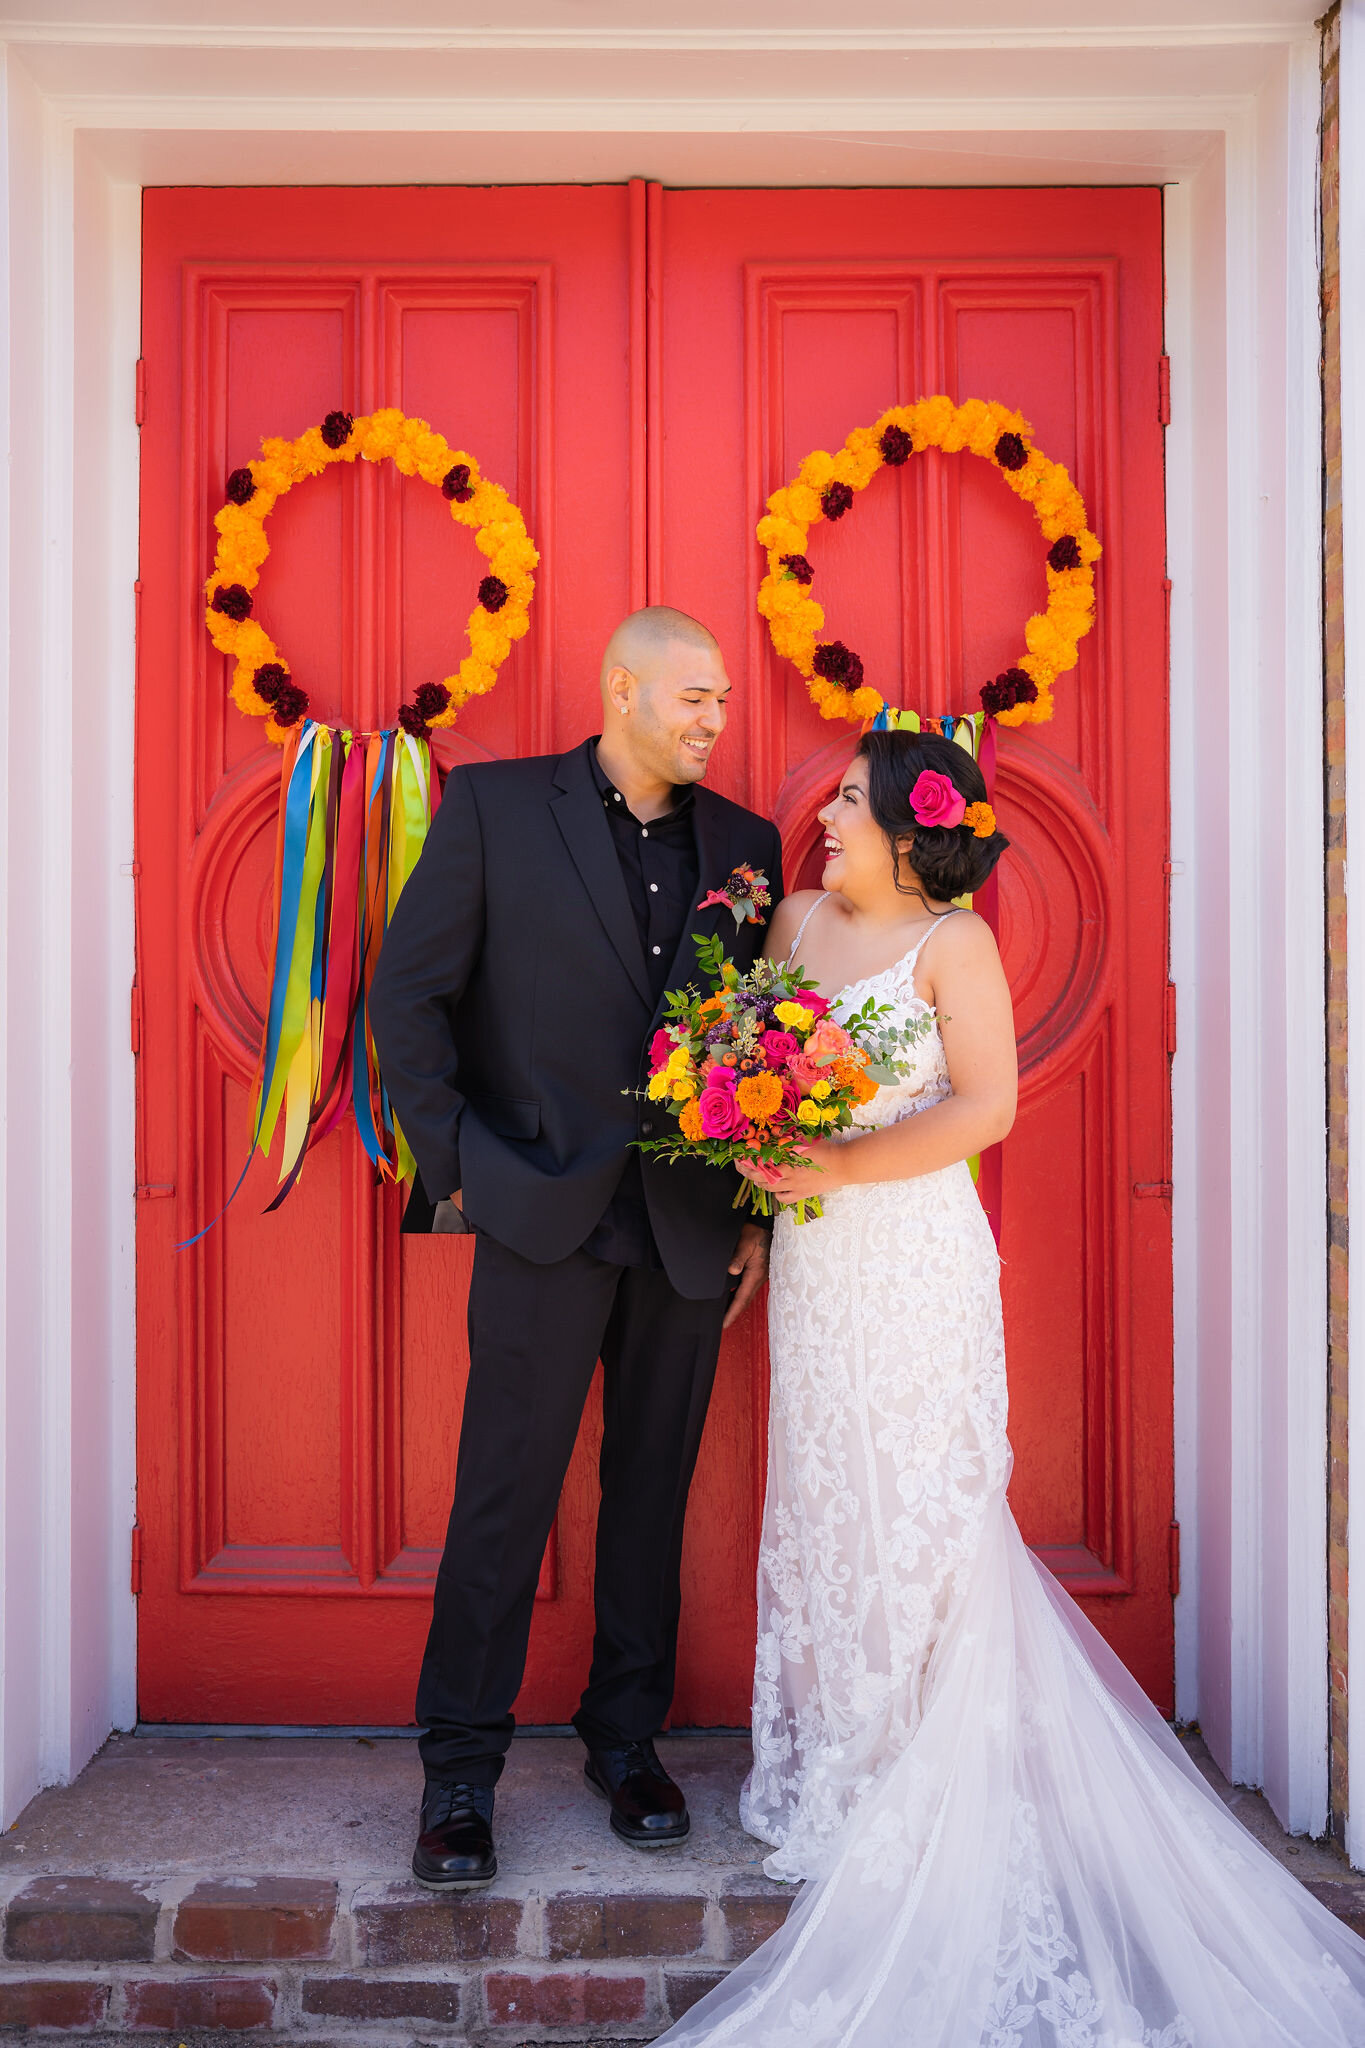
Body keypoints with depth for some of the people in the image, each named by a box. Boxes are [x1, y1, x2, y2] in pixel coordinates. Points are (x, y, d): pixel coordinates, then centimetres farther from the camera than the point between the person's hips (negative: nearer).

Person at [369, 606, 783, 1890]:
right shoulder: (494, 807, 0)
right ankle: (459, 1776, 16)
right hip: (545, 1216, -3)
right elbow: (408, 996, 0)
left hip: (690, 1229, 4)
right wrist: (454, 1166, -4)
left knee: (653, 1493, 12)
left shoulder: (745, 845, 9)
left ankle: (628, 1746, 29)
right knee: (505, 1496, 1)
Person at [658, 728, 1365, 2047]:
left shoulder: (953, 942, -8)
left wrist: (837, 1166, -20)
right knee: (820, 1506, 12)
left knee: (915, 1515, 2)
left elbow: (986, 1106, -15)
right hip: (814, 1261, 6)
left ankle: (916, 1796, 17)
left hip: (914, 1260, -6)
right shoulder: (798, 919, 10)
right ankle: (830, 1770, 27)